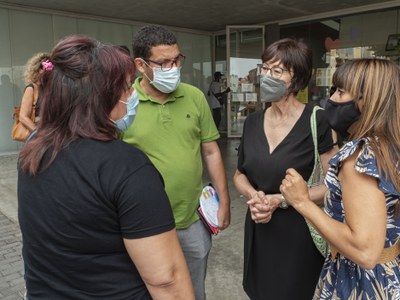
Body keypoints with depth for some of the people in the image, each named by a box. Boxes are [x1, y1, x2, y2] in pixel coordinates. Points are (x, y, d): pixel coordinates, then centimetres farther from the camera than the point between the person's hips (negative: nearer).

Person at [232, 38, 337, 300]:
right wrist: (253, 195, -11)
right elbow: (240, 175, 10)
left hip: (299, 231, -5)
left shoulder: (317, 121, -16)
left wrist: (281, 200, -19)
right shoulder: (253, 121, 1)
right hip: (258, 228, 5)